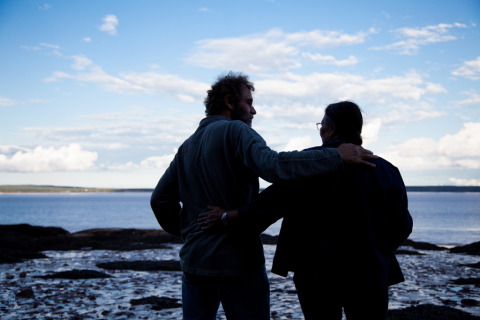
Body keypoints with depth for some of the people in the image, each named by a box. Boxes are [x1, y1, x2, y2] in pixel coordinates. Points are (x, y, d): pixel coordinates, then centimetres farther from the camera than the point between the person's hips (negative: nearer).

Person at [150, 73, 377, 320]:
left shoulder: (187, 146, 15)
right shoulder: (235, 131, -8)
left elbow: (160, 199, 13)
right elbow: (274, 166, -26)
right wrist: (336, 157, -25)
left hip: (193, 261, 7)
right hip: (237, 261, -7)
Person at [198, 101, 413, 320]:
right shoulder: (386, 171, 3)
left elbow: (276, 199, -15)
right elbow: (401, 226, 5)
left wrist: (228, 216, -9)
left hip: (317, 271, 0)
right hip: (367, 277, 1)